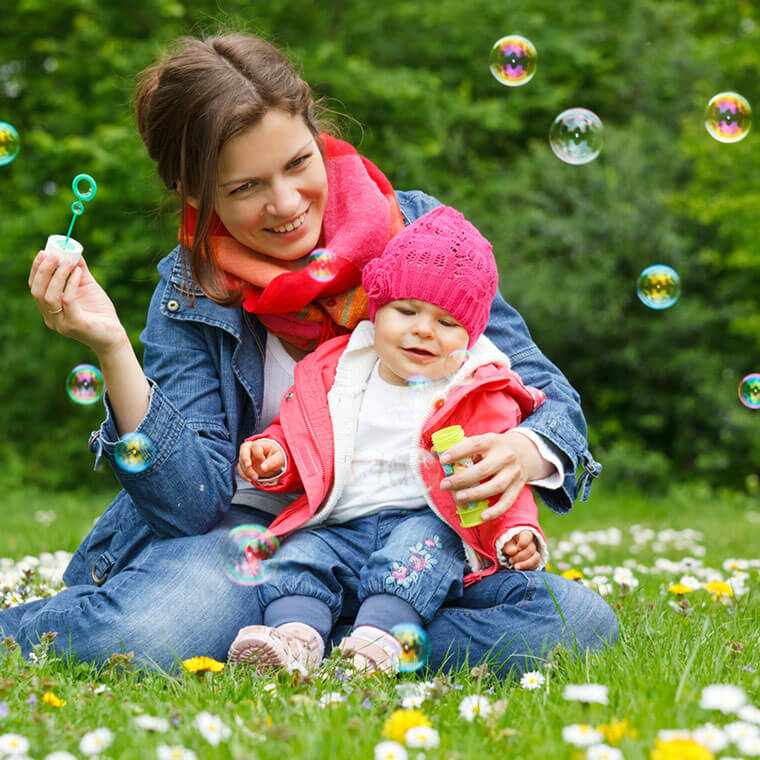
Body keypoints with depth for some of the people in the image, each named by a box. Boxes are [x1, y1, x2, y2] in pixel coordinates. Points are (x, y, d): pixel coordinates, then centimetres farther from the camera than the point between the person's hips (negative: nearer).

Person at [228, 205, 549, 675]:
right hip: (337, 526, 3)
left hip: (427, 523, -3)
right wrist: (273, 458, -2)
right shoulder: (333, 374, 13)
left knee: (418, 549, -34)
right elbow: (299, 436, 21)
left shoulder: (480, 398, 5)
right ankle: (296, 636, -44)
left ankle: (378, 639, -50)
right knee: (297, 557, -22)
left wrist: (514, 532, -14)